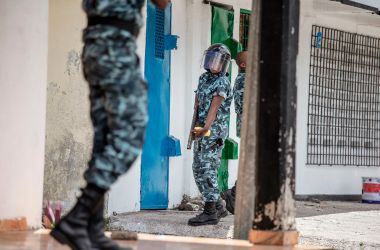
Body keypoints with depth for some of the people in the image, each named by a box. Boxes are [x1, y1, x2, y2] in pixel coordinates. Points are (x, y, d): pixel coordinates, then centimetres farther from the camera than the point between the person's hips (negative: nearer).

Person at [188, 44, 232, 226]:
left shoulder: (222, 83, -11)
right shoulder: (204, 78, 14)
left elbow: (214, 107, -24)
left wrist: (206, 127, -37)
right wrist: (196, 126, 8)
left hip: (214, 131, -9)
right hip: (201, 131, 9)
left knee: (207, 170, -11)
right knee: (198, 170, 11)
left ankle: (210, 212, -9)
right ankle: (218, 207, 19)